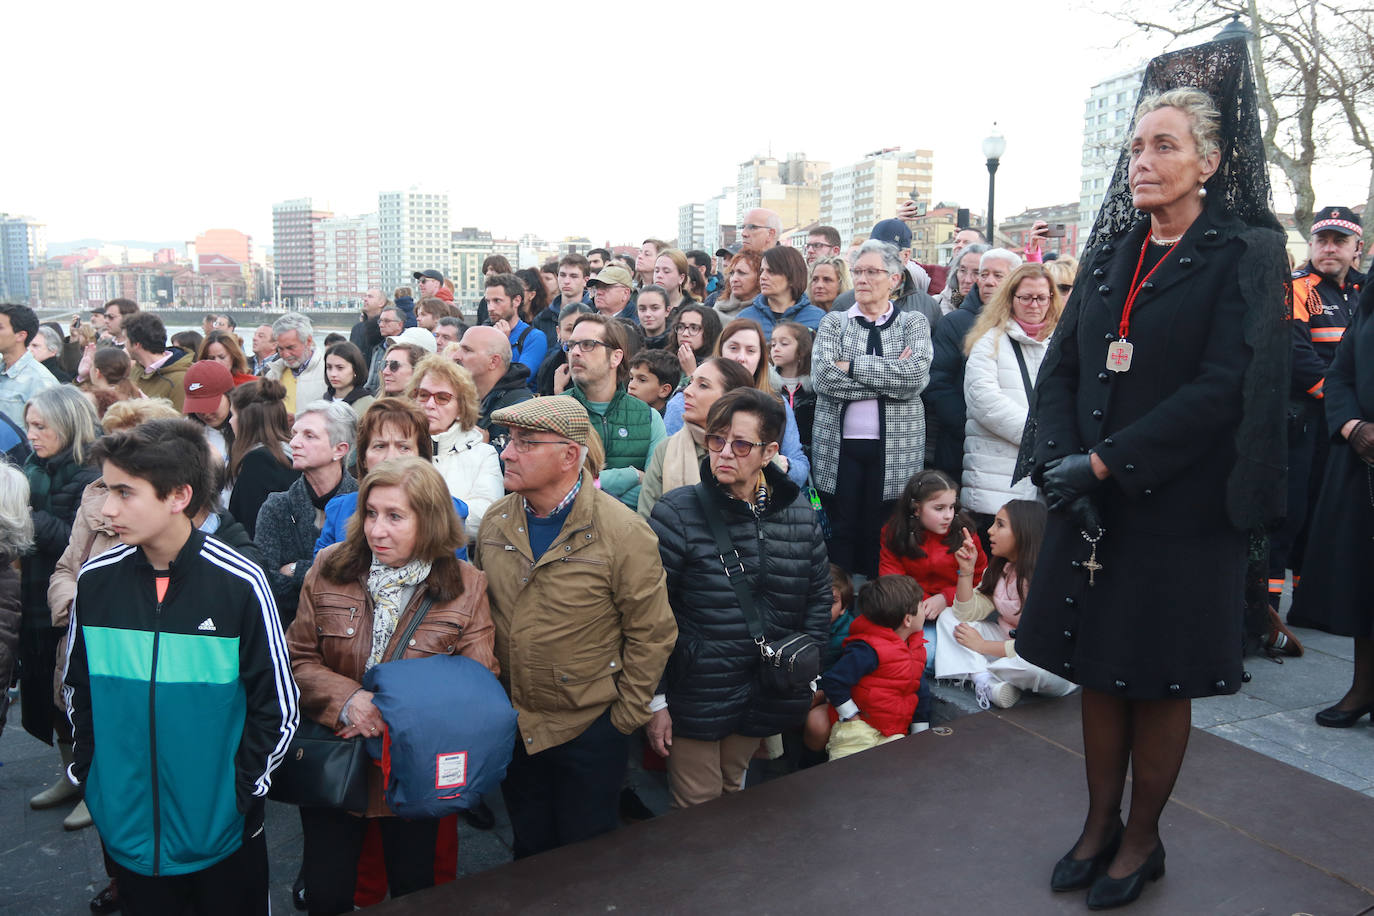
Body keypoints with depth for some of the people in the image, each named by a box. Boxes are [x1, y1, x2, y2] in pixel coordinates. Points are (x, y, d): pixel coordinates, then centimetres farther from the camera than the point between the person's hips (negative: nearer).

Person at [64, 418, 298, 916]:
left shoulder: (240, 583, -17)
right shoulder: (95, 579, -6)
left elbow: (278, 705, -8)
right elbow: (77, 686, 9)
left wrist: (243, 788, -7)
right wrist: (89, 770, 5)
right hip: (127, 824, 3)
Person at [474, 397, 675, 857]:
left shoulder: (624, 533, -20)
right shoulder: (495, 521, -4)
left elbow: (651, 633, -14)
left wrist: (624, 716, -10)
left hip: (590, 731, -4)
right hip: (513, 728, 5)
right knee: (528, 852, 23)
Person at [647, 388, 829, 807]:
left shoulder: (799, 513, -1)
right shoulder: (678, 512, -14)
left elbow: (819, 593, 12)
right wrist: (656, 700, -10)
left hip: (767, 692, 4)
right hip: (696, 693, -4)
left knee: (734, 793, 22)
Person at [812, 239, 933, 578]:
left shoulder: (914, 323, 9)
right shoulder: (834, 322, 9)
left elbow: (917, 375, -11)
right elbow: (823, 378, -9)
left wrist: (852, 366, -10)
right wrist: (891, 377, -10)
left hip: (896, 451, 0)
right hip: (839, 448, 0)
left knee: (881, 539, 3)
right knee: (840, 535, 3)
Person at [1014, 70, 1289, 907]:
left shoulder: (1244, 255, -6)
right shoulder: (1114, 252, 10)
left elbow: (1221, 390, -16)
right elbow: (1062, 364, 4)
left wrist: (1104, 463, -19)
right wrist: (1061, 462, -11)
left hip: (1179, 511, -4)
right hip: (1091, 503, 5)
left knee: (1158, 680, 8)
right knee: (1099, 671, 12)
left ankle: (1143, 841, 27)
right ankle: (1101, 826, 29)